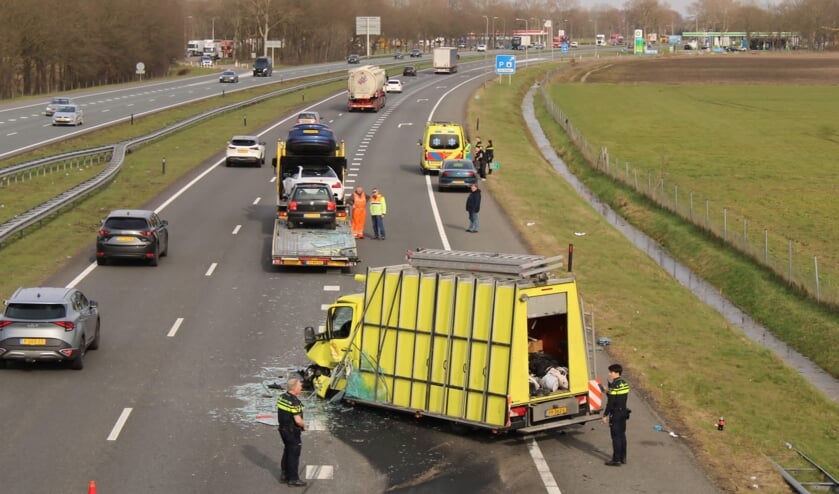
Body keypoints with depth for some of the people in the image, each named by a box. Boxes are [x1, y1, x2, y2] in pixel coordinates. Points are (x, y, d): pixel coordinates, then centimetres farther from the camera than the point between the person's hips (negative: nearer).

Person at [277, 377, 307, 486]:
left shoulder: (281, 397, 1)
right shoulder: (294, 402, -26)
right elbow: (298, 420, -26)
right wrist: (304, 425, -8)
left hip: (283, 428, 8)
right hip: (292, 431, -8)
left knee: (287, 451, 22)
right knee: (294, 454, 3)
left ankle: (284, 474, 31)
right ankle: (293, 478, 11)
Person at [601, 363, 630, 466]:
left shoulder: (614, 385, -19)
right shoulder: (625, 383, 7)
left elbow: (610, 402, -20)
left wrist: (605, 415, -15)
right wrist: (608, 392, 11)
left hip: (615, 414, -9)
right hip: (623, 411, 9)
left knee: (616, 436, -2)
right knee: (622, 435, 15)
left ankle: (616, 459, 1)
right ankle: (623, 458, 21)